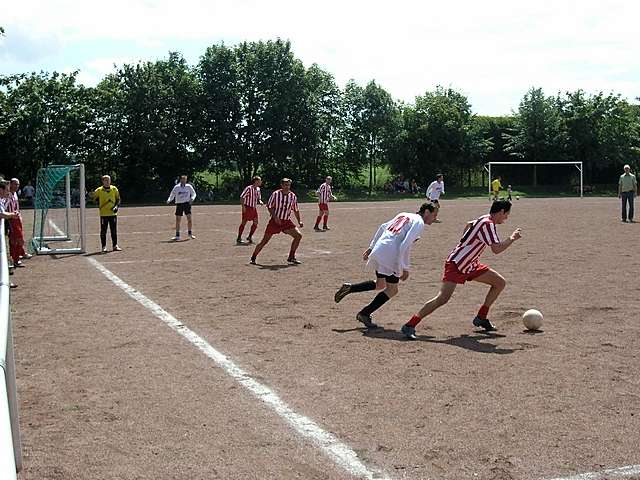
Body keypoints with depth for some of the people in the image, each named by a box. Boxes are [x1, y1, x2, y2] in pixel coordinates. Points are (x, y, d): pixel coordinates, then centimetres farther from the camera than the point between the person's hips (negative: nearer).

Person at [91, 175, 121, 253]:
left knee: (114, 230, 6)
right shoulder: (99, 190, 1)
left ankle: (115, 246, 14)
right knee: (103, 231, 1)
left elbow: (118, 199, 9)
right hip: (103, 214, -2)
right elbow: (92, 197, 4)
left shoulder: (114, 189, 5)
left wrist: (116, 206, -1)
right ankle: (104, 247, 7)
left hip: (113, 213, 2)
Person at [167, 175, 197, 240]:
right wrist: (169, 200, -9)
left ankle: (190, 233, 11)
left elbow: (193, 193, 10)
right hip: (179, 204, 0)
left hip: (187, 203, 0)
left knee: (189, 218, -7)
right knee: (177, 220, 0)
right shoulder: (176, 187, 2)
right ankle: (177, 236, 7)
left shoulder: (189, 186, 2)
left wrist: (192, 199, -10)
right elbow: (172, 195, 9)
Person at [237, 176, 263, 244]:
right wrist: (243, 206, -20)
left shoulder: (258, 189, 10)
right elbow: (242, 197, -14)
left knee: (255, 223, 3)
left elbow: (258, 198, 22)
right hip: (247, 208, -7)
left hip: (254, 208, 7)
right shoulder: (249, 188, -12)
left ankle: (250, 237, 17)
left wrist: (260, 202, 0)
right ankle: (239, 238, 3)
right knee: (244, 222, -4)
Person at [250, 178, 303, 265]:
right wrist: (275, 217, -16)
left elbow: (296, 210, 12)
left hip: (286, 221, 4)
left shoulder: (293, 196, 2)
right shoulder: (275, 194, -9)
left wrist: (299, 221, 2)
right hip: (275, 220, -4)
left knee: (298, 236, -10)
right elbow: (269, 206, -4)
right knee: (265, 240, -6)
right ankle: (253, 258, 9)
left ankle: (291, 257, 2)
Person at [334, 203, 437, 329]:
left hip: (377, 252, 8)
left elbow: (383, 227, 20)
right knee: (392, 290, 6)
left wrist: (371, 247, 23)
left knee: (380, 284, 24)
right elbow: (406, 245, -15)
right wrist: (405, 268, -12)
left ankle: (349, 287, 12)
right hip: (389, 256, -8)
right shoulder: (419, 223, -4)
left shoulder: (404, 215, 21)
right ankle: (364, 314, 3)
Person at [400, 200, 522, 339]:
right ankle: (409, 326, -16)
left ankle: (481, 317, 16)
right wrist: (512, 238, -13)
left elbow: (469, 224, 29)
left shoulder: (485, 219, 8)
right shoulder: (488, 224, -20)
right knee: (442, 299, -21)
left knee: (500, 283, 9)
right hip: (456, 265, -10)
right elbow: (496, 249, -28)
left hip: (470, 265, 10)